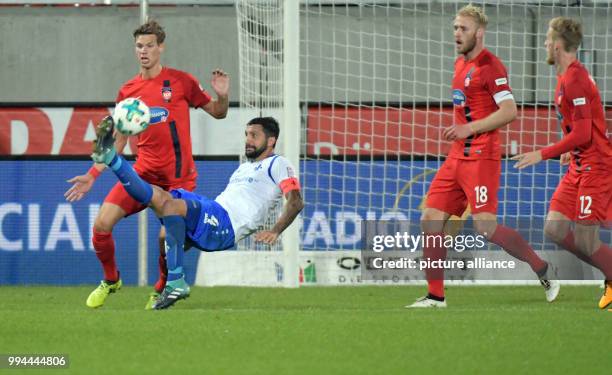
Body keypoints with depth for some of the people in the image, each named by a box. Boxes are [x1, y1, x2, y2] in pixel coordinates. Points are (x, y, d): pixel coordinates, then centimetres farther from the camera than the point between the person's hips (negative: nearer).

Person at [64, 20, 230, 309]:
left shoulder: (181, 81, -1)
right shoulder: (127, 92, 9)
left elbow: (217, 113, 7)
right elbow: (118, 141, 17)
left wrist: (222, 96, -16)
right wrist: (92, 175, 11)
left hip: (178, 175, -3)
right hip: (144, 171, 3)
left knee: (167, 236, -16)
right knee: (102, 223, -11)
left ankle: (162, 289, 13)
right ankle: (110, 280, 14)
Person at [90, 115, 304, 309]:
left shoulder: (277, 164, 9)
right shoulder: (244, 168, 35)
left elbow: (296, 202, -5)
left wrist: (275, 232, -21)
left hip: (225, 226, -9)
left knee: (170, 204, -31)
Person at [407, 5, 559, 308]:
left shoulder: (490, 66, -11)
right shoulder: (460, 64, 16)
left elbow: (509, 111, -18)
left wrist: (470, 128, -22)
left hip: (481, 157, -9)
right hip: (457, 157, 9)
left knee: (486, 227, -14)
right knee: (430, 220, 2)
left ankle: (544, 270, 1)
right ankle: (435, 296, 6)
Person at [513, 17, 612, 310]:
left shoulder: (575, 80, -18)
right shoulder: (565, 78, 13)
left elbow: (582, 134, -22)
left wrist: (543, 154, -18)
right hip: (579, 166, 10)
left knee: (586, 242, -9)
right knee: (554, 229, 4)